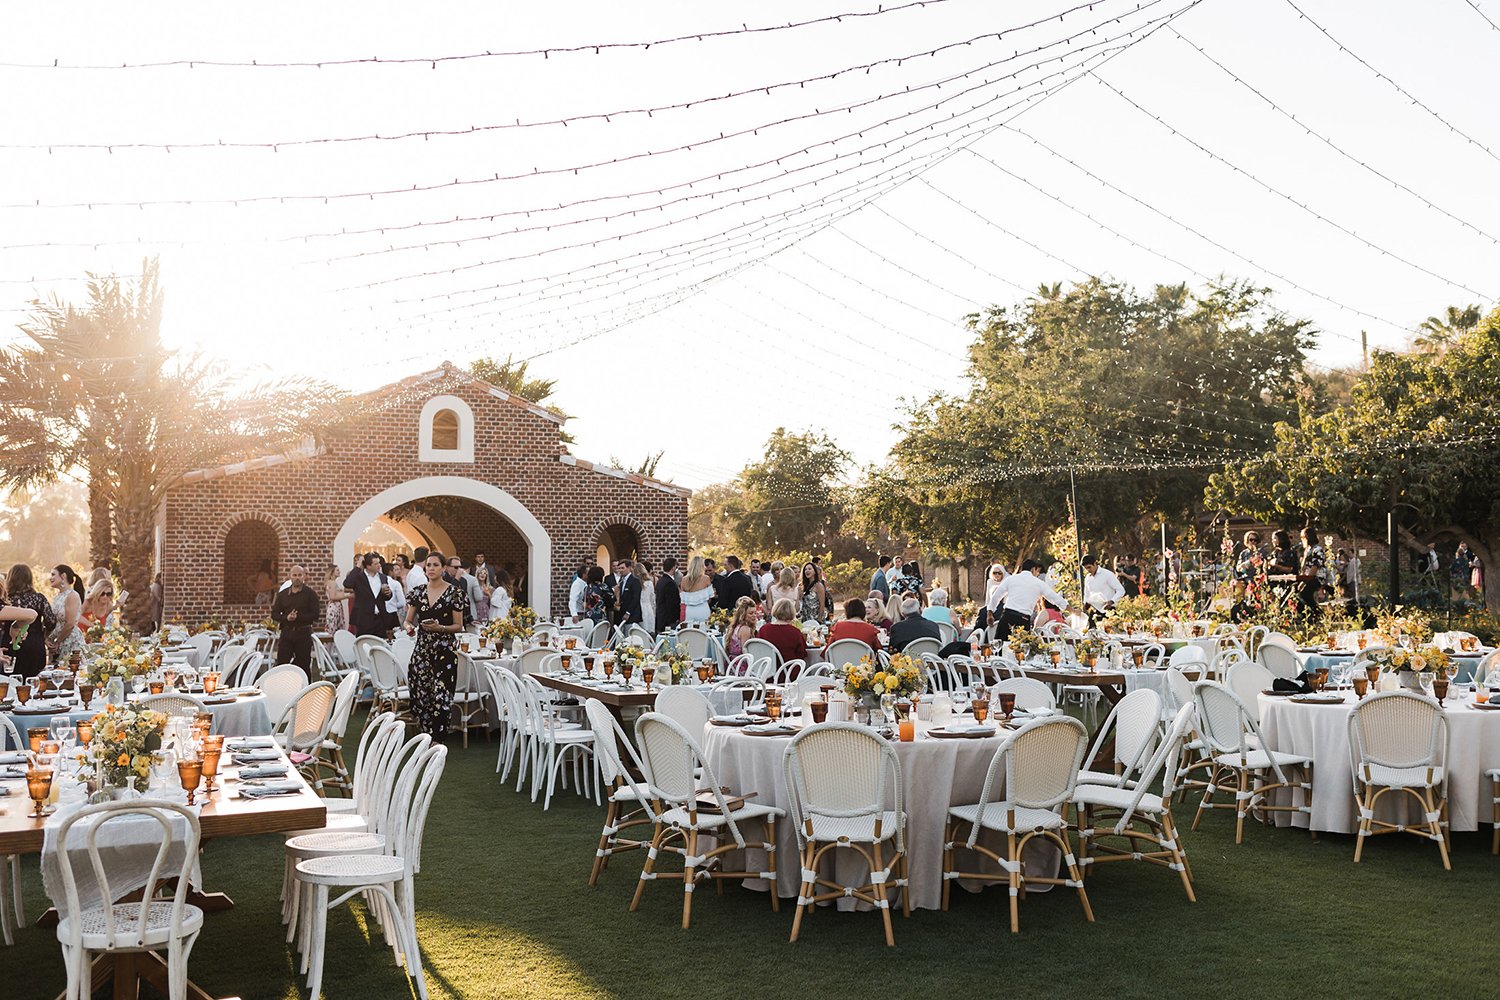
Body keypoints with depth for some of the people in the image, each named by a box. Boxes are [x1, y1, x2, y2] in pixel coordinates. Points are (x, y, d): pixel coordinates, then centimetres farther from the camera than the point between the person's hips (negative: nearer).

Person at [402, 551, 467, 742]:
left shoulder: (453, 593, -3)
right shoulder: (418, 591, 9)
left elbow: (459, 626, -1)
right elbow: (408, 620, 12)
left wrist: (440, 627, -18)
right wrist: (409, 627, -10)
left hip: (445, 649, -4)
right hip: (422, 648, 4)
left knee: (441, 696, -13)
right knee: (421, 693, 2)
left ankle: (438, 740, -7)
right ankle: (427, 735, 17)